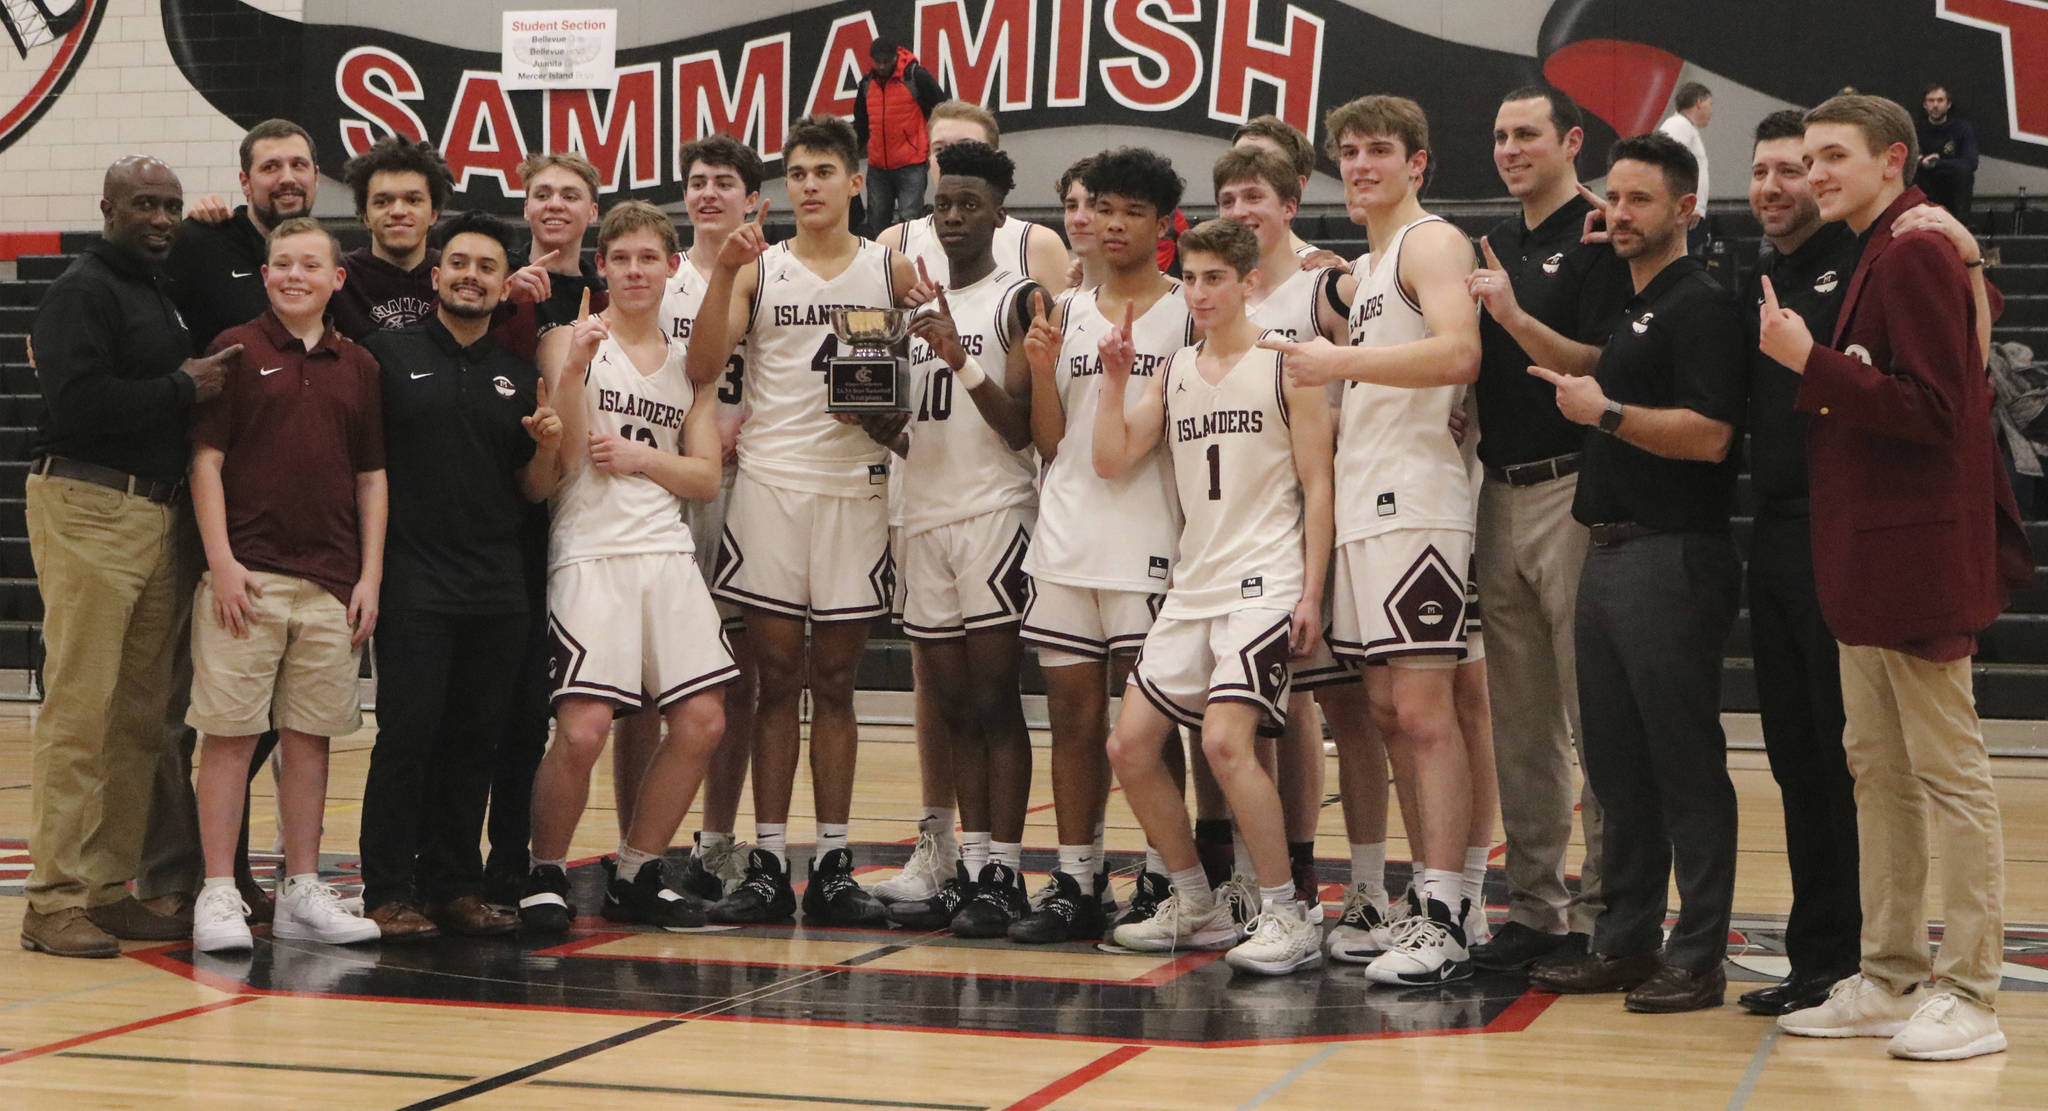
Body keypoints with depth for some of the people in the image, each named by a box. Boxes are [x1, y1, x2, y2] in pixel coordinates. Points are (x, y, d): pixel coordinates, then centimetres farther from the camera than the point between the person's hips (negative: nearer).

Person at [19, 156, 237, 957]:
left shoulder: (166, 297, 20)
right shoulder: (82, 291, -6)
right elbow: (77, 402, -19)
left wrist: (209, 382, 7)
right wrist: (182, 388, -12)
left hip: (163, 519, 9)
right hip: (89, 509, -8)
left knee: (141, 717, 8)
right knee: (79, 711, -9)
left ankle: (110, 887, 14)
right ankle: (55, 900, -6)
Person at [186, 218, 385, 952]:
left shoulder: (358, 367, 12)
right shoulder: (236, 351, 1)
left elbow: (372, 478, 14)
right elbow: (206, 460, -2)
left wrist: (370, 577, 6)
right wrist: (221, 560, -11)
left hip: (331, 583, 4)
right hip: (247, 575, -4)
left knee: (310, 735, 8)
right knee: (230, 733, -2)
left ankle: (302, 892, 14)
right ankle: (218, 896, 2)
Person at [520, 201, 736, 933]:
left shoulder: (688, 362, 16)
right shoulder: (569, 342, 3)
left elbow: (707, 478, 9)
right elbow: (560, 462, -6)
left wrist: (636, 457, -6)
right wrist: (574, 371, -17)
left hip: (667, 552, 5)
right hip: (589, 553, -5)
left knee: (701, 722, -1)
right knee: (582, 730, -16)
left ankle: (635, 874, 15)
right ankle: (545, 873, 6)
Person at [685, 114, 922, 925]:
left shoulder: (893, 271, 7)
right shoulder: (758, 268, 6)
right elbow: (702, 369, -5)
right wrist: (722, 271, -15)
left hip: (856, 486, 1)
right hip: (769, 484, 0)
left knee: (835, 681, 6)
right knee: (777, 680, 1)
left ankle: (833, 866, 10)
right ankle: (768, 864, 5)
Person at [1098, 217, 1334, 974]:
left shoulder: (1287, 366, -3)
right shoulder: (1175, 373, 14)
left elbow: (1318, 485, -6)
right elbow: (1110, 461, 9)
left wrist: (1311, 593, -13)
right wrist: (1114, 379, -2)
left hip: (1264, 583, -7)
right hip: (1193, 585, 7)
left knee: (1225, 740, -23)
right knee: (1129, 747, 4)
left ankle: (1287, 919, -14)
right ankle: (1197, 908, 18)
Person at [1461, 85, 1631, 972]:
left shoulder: (1599, 240, -5)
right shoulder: (1496, 246, 18)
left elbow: (1599, 366, -14)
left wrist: (1513, 317, -24)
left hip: (1573, 492, -8)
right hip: (1500, 492, 8)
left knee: (1594, 716, -6)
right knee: (1521, 722, 10)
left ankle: (1603, 914, -1)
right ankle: (1535, 908, 16)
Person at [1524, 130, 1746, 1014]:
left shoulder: (1699, 305, -10)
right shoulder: (1630, 309, 19)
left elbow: (1708, 433, -21)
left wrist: (1605, 412, -16)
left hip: (1672, 559, -10)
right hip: (1610, 556, 10)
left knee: (1685, 765, -5)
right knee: (1617, 766, 12)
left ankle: (1699, 957, 0)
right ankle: (1625, 942, 19)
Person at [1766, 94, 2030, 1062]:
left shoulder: (1914, 256, -13)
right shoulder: (1876, 259, 18)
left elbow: (1931, 408, -21)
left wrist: (1811, 364, -19)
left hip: (1917, 562, -11)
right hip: (1868, 563, 11)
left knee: (1949, 774, -5)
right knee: (1876, 771, 13)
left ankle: (1969, 995, 0)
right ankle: (1891, 979, 19)